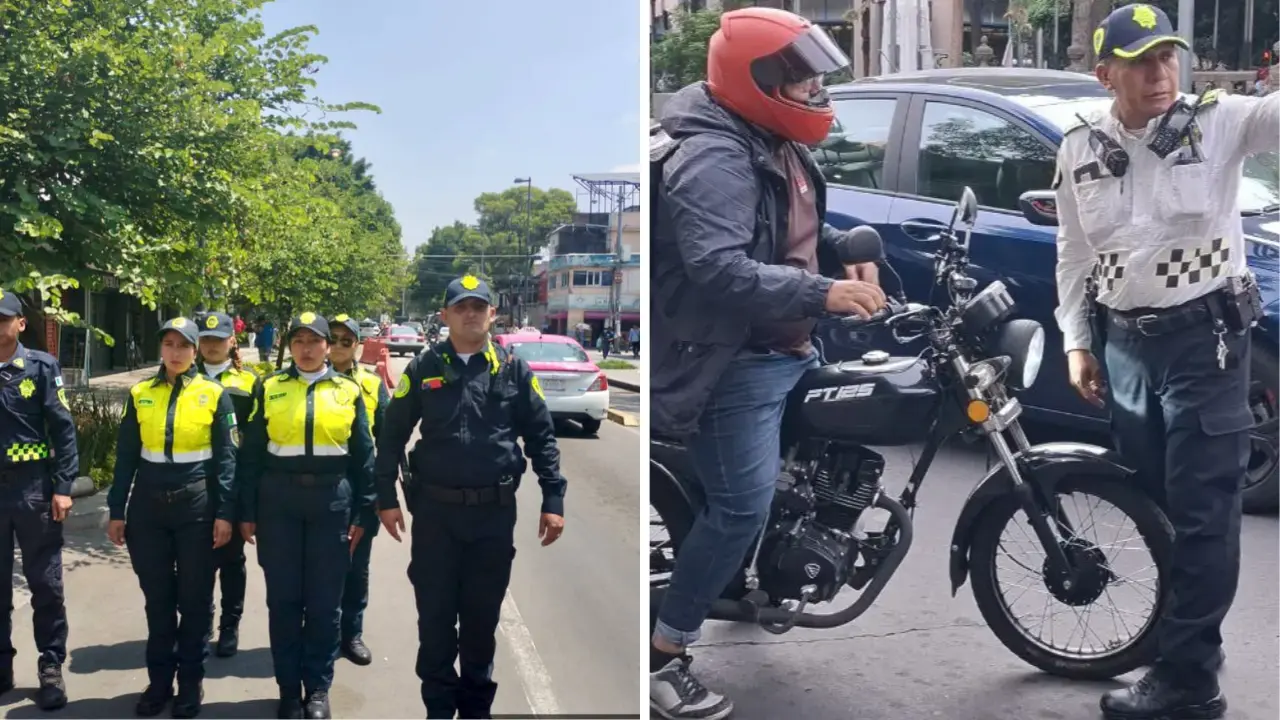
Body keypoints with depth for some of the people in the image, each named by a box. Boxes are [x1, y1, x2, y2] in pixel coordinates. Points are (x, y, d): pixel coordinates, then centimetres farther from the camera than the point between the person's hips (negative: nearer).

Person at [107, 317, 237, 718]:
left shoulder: (214, 395, -2)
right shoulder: (140, 395, 5)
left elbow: (226, 458, -3)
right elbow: (126, 456, 6)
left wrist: (224, 513, -8)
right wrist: (116, 511, 3)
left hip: (196, 505, -2)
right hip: (148, 505, 2)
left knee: (195, 597, 6)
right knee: (157, 597, 10)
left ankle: (191, 681, 19)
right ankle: (159, 679, 23)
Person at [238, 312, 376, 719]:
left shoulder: (348, 391, 5)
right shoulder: (268, 389, 5)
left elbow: (364, 457, 6)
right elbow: (252, 454, 5)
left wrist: (363, 514, 3)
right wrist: (247, 512, 1)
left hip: (331, 501, 0)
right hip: (278, 502, 0)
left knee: (325, 600, 5)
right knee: (283, 599, 6)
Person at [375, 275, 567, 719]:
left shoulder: (514, 370, 2)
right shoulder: (423, 369, 3)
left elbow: (541, 437, 2)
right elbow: (392, 435, 5)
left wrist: (553, 500, -4)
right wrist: (387, 498, 0)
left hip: (494, 511, 0)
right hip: (435, 509, 0)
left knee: (482, 614, 11)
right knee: (435, 614, 6)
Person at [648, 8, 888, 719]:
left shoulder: (776, 143, 10)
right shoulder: (713, 159, -23)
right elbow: (718, 272, -36)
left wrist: (844, 248, 5)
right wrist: (824, 293, -37)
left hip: (788, 346, 11)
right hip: (734, 362, -11)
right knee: (743, 507, -9)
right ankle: (663, 654, 4)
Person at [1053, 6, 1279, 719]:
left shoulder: (1220, 120, -4)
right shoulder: (1080, 149, 6)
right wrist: (1076, 341, 7)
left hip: (1206, 338, -4)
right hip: (1125, 344, 4)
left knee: (1203, 511, -2)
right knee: (1153, 504, 14)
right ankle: (1188, 645, 31)